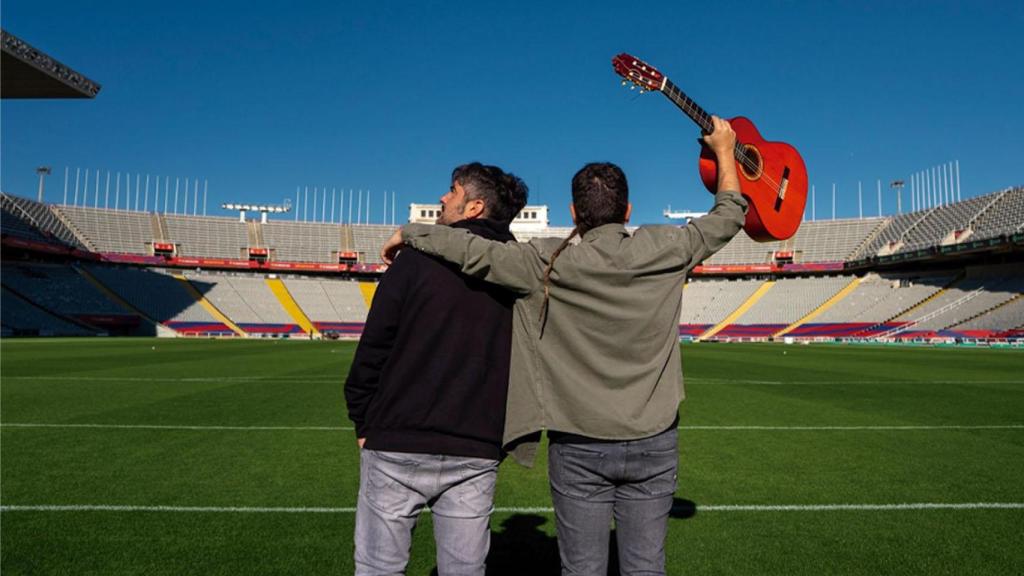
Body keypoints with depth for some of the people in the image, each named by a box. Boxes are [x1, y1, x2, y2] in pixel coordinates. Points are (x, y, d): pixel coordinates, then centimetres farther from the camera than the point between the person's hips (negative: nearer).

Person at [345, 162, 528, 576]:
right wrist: (491, 434, 14)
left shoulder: (417, 259, -6)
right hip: (477, 455, 4)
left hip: (399, 447, -3)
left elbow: (373, 348, -5)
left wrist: (363, 423, 6)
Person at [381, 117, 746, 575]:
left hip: (579, 447, -2)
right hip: (653, 442, 2)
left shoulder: (551, 264, -12)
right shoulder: (663, 252, -5)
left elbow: (476, 253, -19)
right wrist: (724, 150, 24)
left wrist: (409, 232, -2)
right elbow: (729, 216, 10)